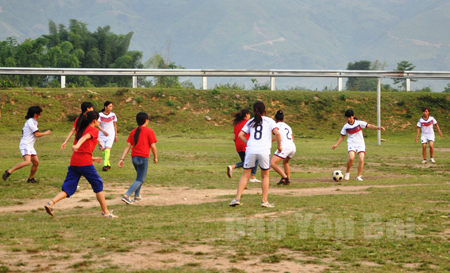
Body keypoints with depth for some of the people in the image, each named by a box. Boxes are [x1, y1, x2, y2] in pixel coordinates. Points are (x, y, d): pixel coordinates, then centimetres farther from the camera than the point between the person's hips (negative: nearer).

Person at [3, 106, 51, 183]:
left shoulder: (33, 122, 18)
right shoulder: (31, 122, -13)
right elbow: (36, 134, -14)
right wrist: (46, 133, -1)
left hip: (30, 146, 11)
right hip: (25, 145, -11)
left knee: (36, 162, 9)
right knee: (27, 162, -27)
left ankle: (31, 178, 24)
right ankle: (9, 172, -23)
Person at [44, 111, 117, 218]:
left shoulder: (80, 130, 23)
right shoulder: (94, 130, 1)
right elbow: (85, 137, -21)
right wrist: (78, 145, -40)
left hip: (74, 162, 7)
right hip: (86, 163, -7)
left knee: (68, 188, 5)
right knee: (98, 185, 8)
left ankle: (50, 203, -16)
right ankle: (105, 212, 14)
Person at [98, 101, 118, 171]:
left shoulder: (113, 115, 1)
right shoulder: (100, 115, -8)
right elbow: (98, 125, -19)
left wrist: (116, 135, 15)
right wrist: (103, 131, -36)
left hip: (111, 135, 0)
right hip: (102, 135, 0)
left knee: (107, 149, -17)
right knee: (103, 150, 2)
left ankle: (105, 165, -22)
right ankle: (108, 164, 21)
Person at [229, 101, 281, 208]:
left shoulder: (251, 122, 17)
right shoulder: (269, 121, 9)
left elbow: (240, 135, 9)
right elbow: (277, 133, -7)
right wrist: (279, 146, 4)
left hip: (251, 150, 2)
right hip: (264, 150, -2)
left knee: (245, 175, 9)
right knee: (265, 176, 13)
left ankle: (237, 198, -2)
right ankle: (264, 201, 8)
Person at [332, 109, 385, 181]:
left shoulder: (359, 123, -2)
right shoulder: (346, 126, 3)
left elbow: (369, 126, -6)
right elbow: (342, 137, 11)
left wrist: (378, 128, -19)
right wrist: (336, 144, 0)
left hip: (360, 143, 0)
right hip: (351, 144, 0)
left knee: (361, 160, -15)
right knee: (351, 158, -25)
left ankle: (359, 176, -4)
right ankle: (347, 172, -4)